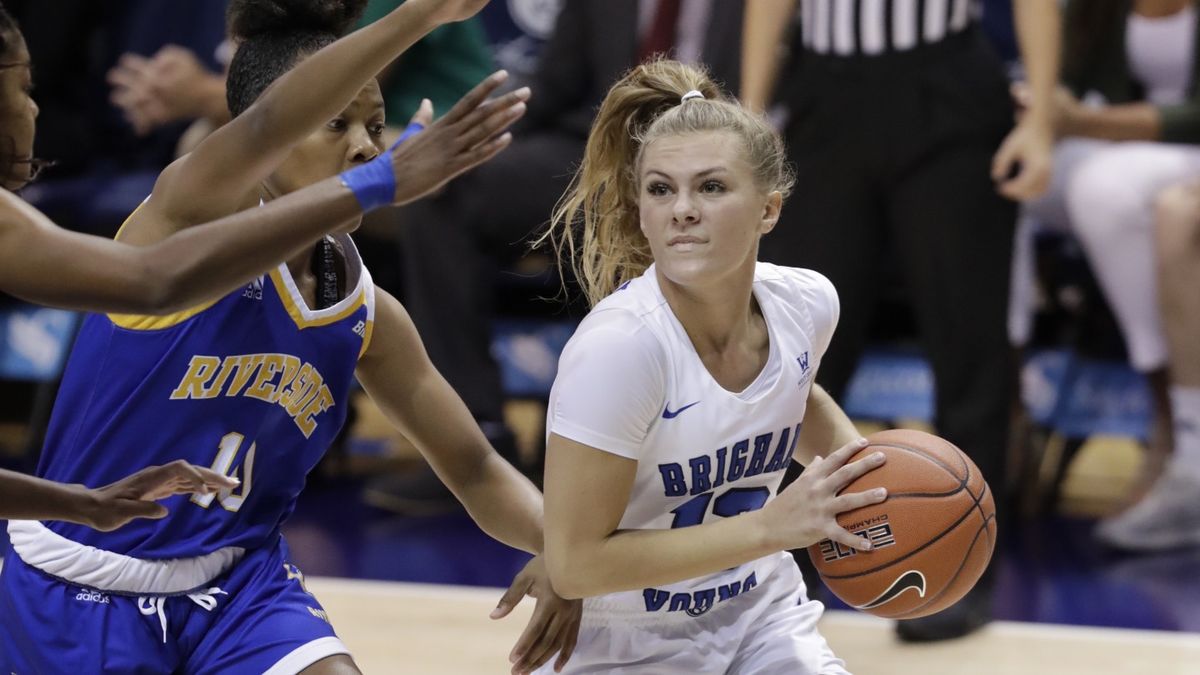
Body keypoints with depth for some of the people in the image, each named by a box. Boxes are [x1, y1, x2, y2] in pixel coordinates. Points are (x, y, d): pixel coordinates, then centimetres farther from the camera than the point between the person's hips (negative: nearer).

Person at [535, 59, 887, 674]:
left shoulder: (807, 303, -11)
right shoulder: (619, 345, -30)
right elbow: (574, 562, -27)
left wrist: (864, 469, -5)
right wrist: (772, 527, -29)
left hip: (762, 616, 5)